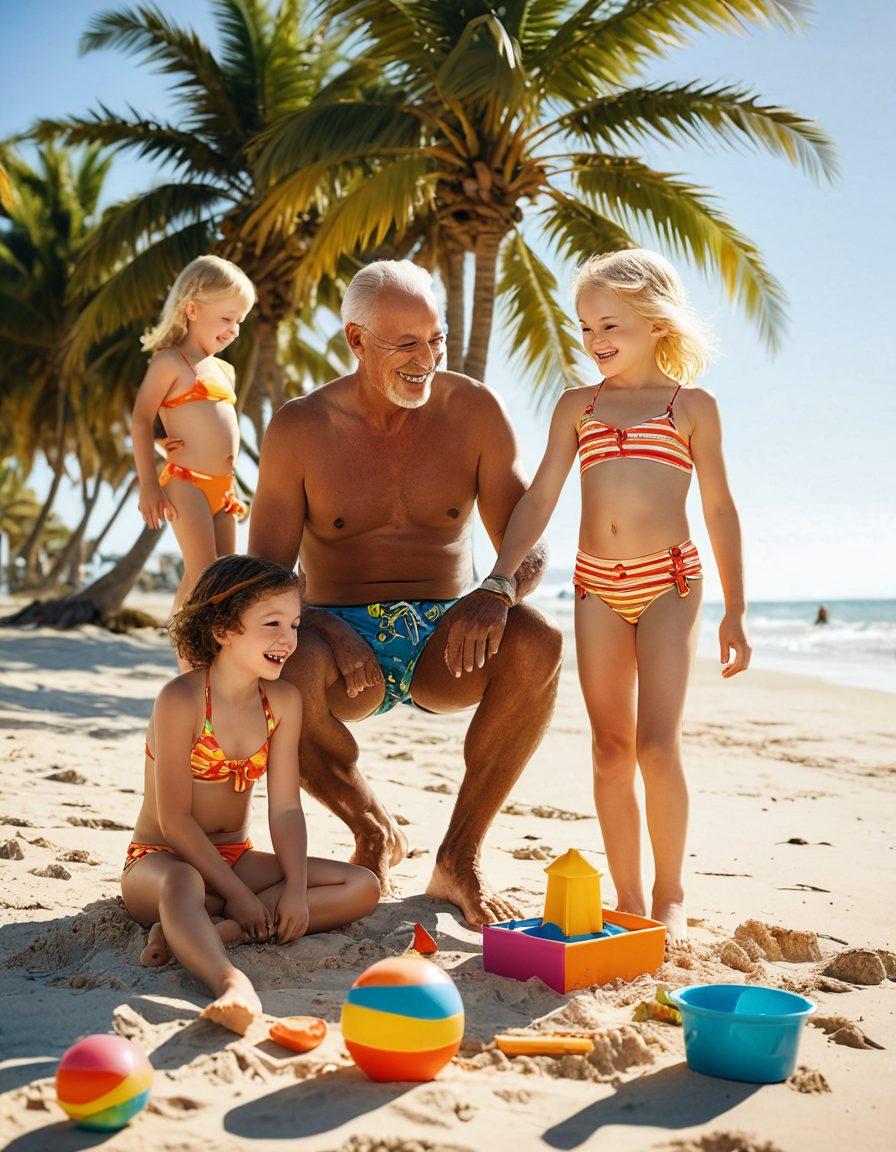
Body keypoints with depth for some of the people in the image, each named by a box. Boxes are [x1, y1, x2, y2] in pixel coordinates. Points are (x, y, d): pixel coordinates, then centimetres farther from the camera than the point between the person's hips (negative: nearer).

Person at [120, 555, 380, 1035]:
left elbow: (285, 809, -4)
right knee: (181, 884, -41)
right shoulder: (180, 700, -19)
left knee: (362, 887, -10)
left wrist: (296, 888, -18)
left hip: (234, 857, 7)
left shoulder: (283, 701, -1)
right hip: (158, 860, -6)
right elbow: (175, 821, -20)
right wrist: (236, 892, -22)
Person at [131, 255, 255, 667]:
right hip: (186, 483, -8)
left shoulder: (223, 370, 20)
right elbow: (141, 420, -8)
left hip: (220, 488, 8)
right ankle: (187, 666, -9)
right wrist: (148, 484, -14)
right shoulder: (170, 361, -4)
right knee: (202, 575, -15)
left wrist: (230, 488, 17)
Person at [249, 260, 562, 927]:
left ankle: (460, 858, -11)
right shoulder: (299, 431, -3)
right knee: (283, 672, -35)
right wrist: (321, 633, -28)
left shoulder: (473, 410, -2)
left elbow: (529, 546, -5)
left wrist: (496, 594, -30)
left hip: (445, 642, 1)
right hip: (345, 637, -1)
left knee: (538, 643, -31)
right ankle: (376, 832, -3)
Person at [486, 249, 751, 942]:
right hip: (597, 586, 3)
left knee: (657, 743, -12)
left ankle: (670, 898, 6)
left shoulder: (692, 405, 5)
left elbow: (719, 510, 6)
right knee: (611, 749, 5)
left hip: (669, 581, -3)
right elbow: (540, 499, 7)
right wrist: (498, 580, -3)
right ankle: (628, 901, 15)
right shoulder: (577, 406, 12)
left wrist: (734, 613, 3)